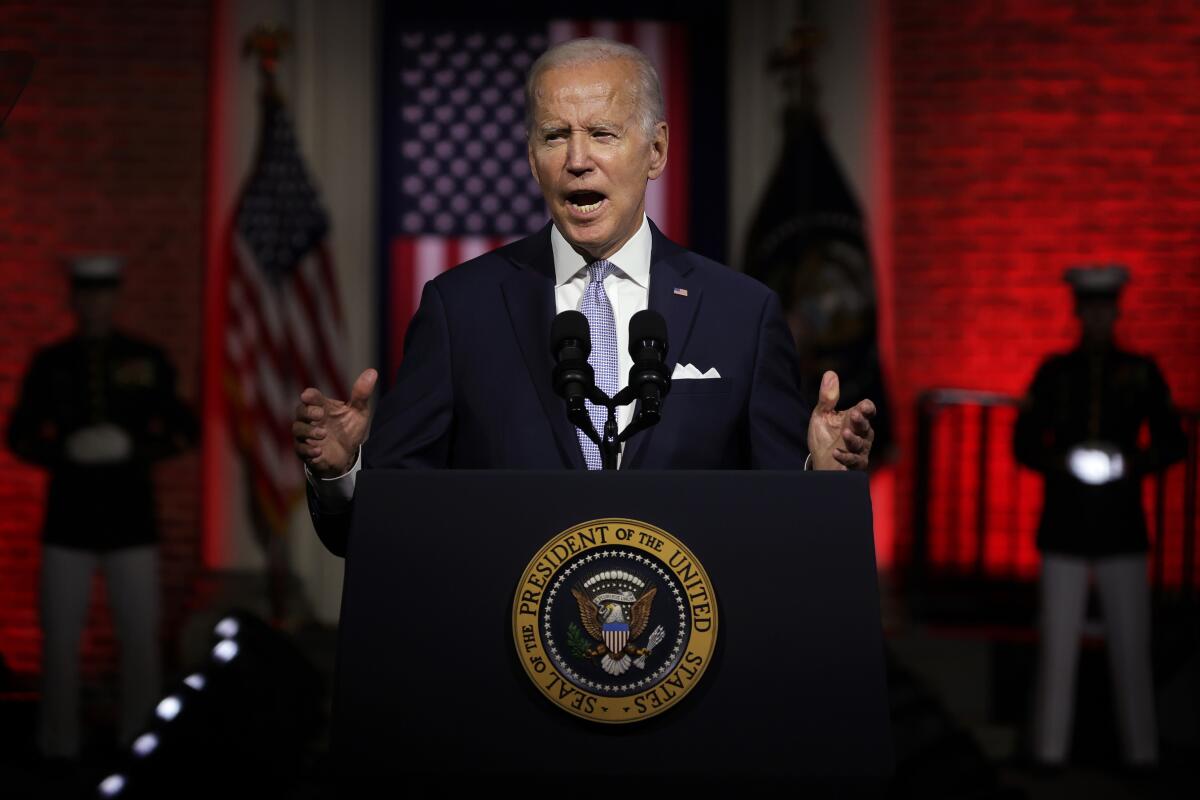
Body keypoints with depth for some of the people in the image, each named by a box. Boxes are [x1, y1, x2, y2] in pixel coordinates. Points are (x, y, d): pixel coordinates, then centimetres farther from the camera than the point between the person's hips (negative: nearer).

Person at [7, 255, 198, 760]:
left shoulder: (148, 361, 4)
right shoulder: (49, 364, 6)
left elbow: (184, 431, 5)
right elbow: (20, 436, 9)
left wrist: (133, 449, -13)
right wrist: (63, 453, -12)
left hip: (132, 519, 0)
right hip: (67, 519, 0)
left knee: (140, 637, 0)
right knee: (59, 637, -1)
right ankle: (58, 747, 8)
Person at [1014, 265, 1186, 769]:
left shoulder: (1141, 373, 7)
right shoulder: (1054, 372, 8)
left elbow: (1172, 443, 7)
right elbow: (1024, 444, 6)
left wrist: (1133, 463, -12)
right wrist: (1061, 461, -13)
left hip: (1122, 530, 0)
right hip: (1064, 528, 0)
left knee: (1131, 647, -2)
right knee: (1058, 645, -1)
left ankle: (1141, 754, 3)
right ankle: (1050, 753, 3)